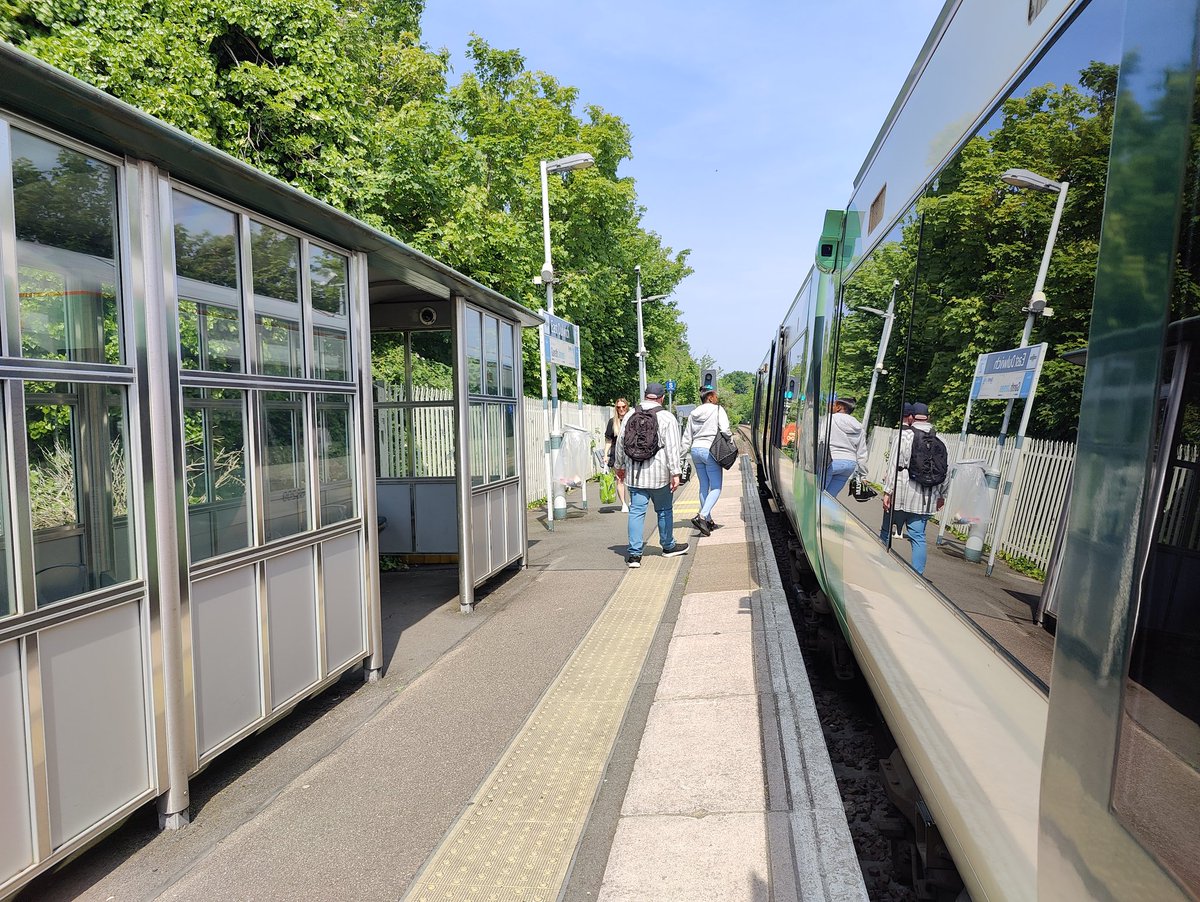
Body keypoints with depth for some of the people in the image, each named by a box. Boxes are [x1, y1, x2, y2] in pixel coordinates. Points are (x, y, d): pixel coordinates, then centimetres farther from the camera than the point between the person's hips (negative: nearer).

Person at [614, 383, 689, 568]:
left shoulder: (630, 416, 7)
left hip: (635, 474, 3)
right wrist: (675, 473, -10)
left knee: (636, 511, 3)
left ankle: (634, 554, -1)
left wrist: (620, 466, 26)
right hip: (659, 474, -3)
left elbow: (620, 444, 14)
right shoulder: (667, 418, -6)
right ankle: (668, 546, 30)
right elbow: (672, 449, -11)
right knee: (664, 510, 14)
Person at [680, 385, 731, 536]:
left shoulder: (693, 414, 14)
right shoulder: (718, 410, -3)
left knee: (704, 486, 15)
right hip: (710, 450, -6)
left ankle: (708, 520, 19)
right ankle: (702, 516, -19)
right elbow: (725, 430, -13)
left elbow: (687, 438, 14)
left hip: (696, 450, 6)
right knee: (716, 487, -2)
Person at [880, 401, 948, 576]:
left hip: (901, 494, -4)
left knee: (886, 532, 9)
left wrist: (888, 491, -9)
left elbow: (896, 465, -12)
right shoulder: (939, 439, 6)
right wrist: (941, 495, 20)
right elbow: (945, 471, 10)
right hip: (926, 498, 4)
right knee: (918, 537, 7)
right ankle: (918, 575, 5)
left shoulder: (905, 435, -7)